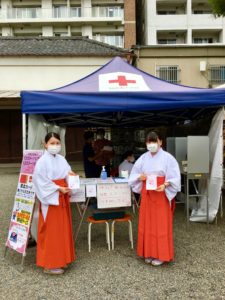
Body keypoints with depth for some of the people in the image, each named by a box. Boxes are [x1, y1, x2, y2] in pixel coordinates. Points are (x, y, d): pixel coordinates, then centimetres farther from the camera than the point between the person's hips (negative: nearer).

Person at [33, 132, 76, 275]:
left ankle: (60, 259, 27)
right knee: (51, 231, -1)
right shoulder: (42, 161, -13)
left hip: (63, 198, 8)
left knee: (63, 229, 13)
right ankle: (49, 264, 11)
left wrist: (70, 174, -7)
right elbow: (41, 181, -17)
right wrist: (58, 189, -19)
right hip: (51, 199, -7)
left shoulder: (62, 159, 8)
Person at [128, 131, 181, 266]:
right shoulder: (143, 158, 5)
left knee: (161, 224, 2)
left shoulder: (167, 157, -7)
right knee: (147, 224, 9)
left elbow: (174, 177, -8)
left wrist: (165, 185, -23)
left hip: (162, 194, -4)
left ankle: (161, 255, 14)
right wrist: (140, 177, -10)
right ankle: (149, 253, 22)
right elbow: (134, 175, 11)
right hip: (146, 195, 4)